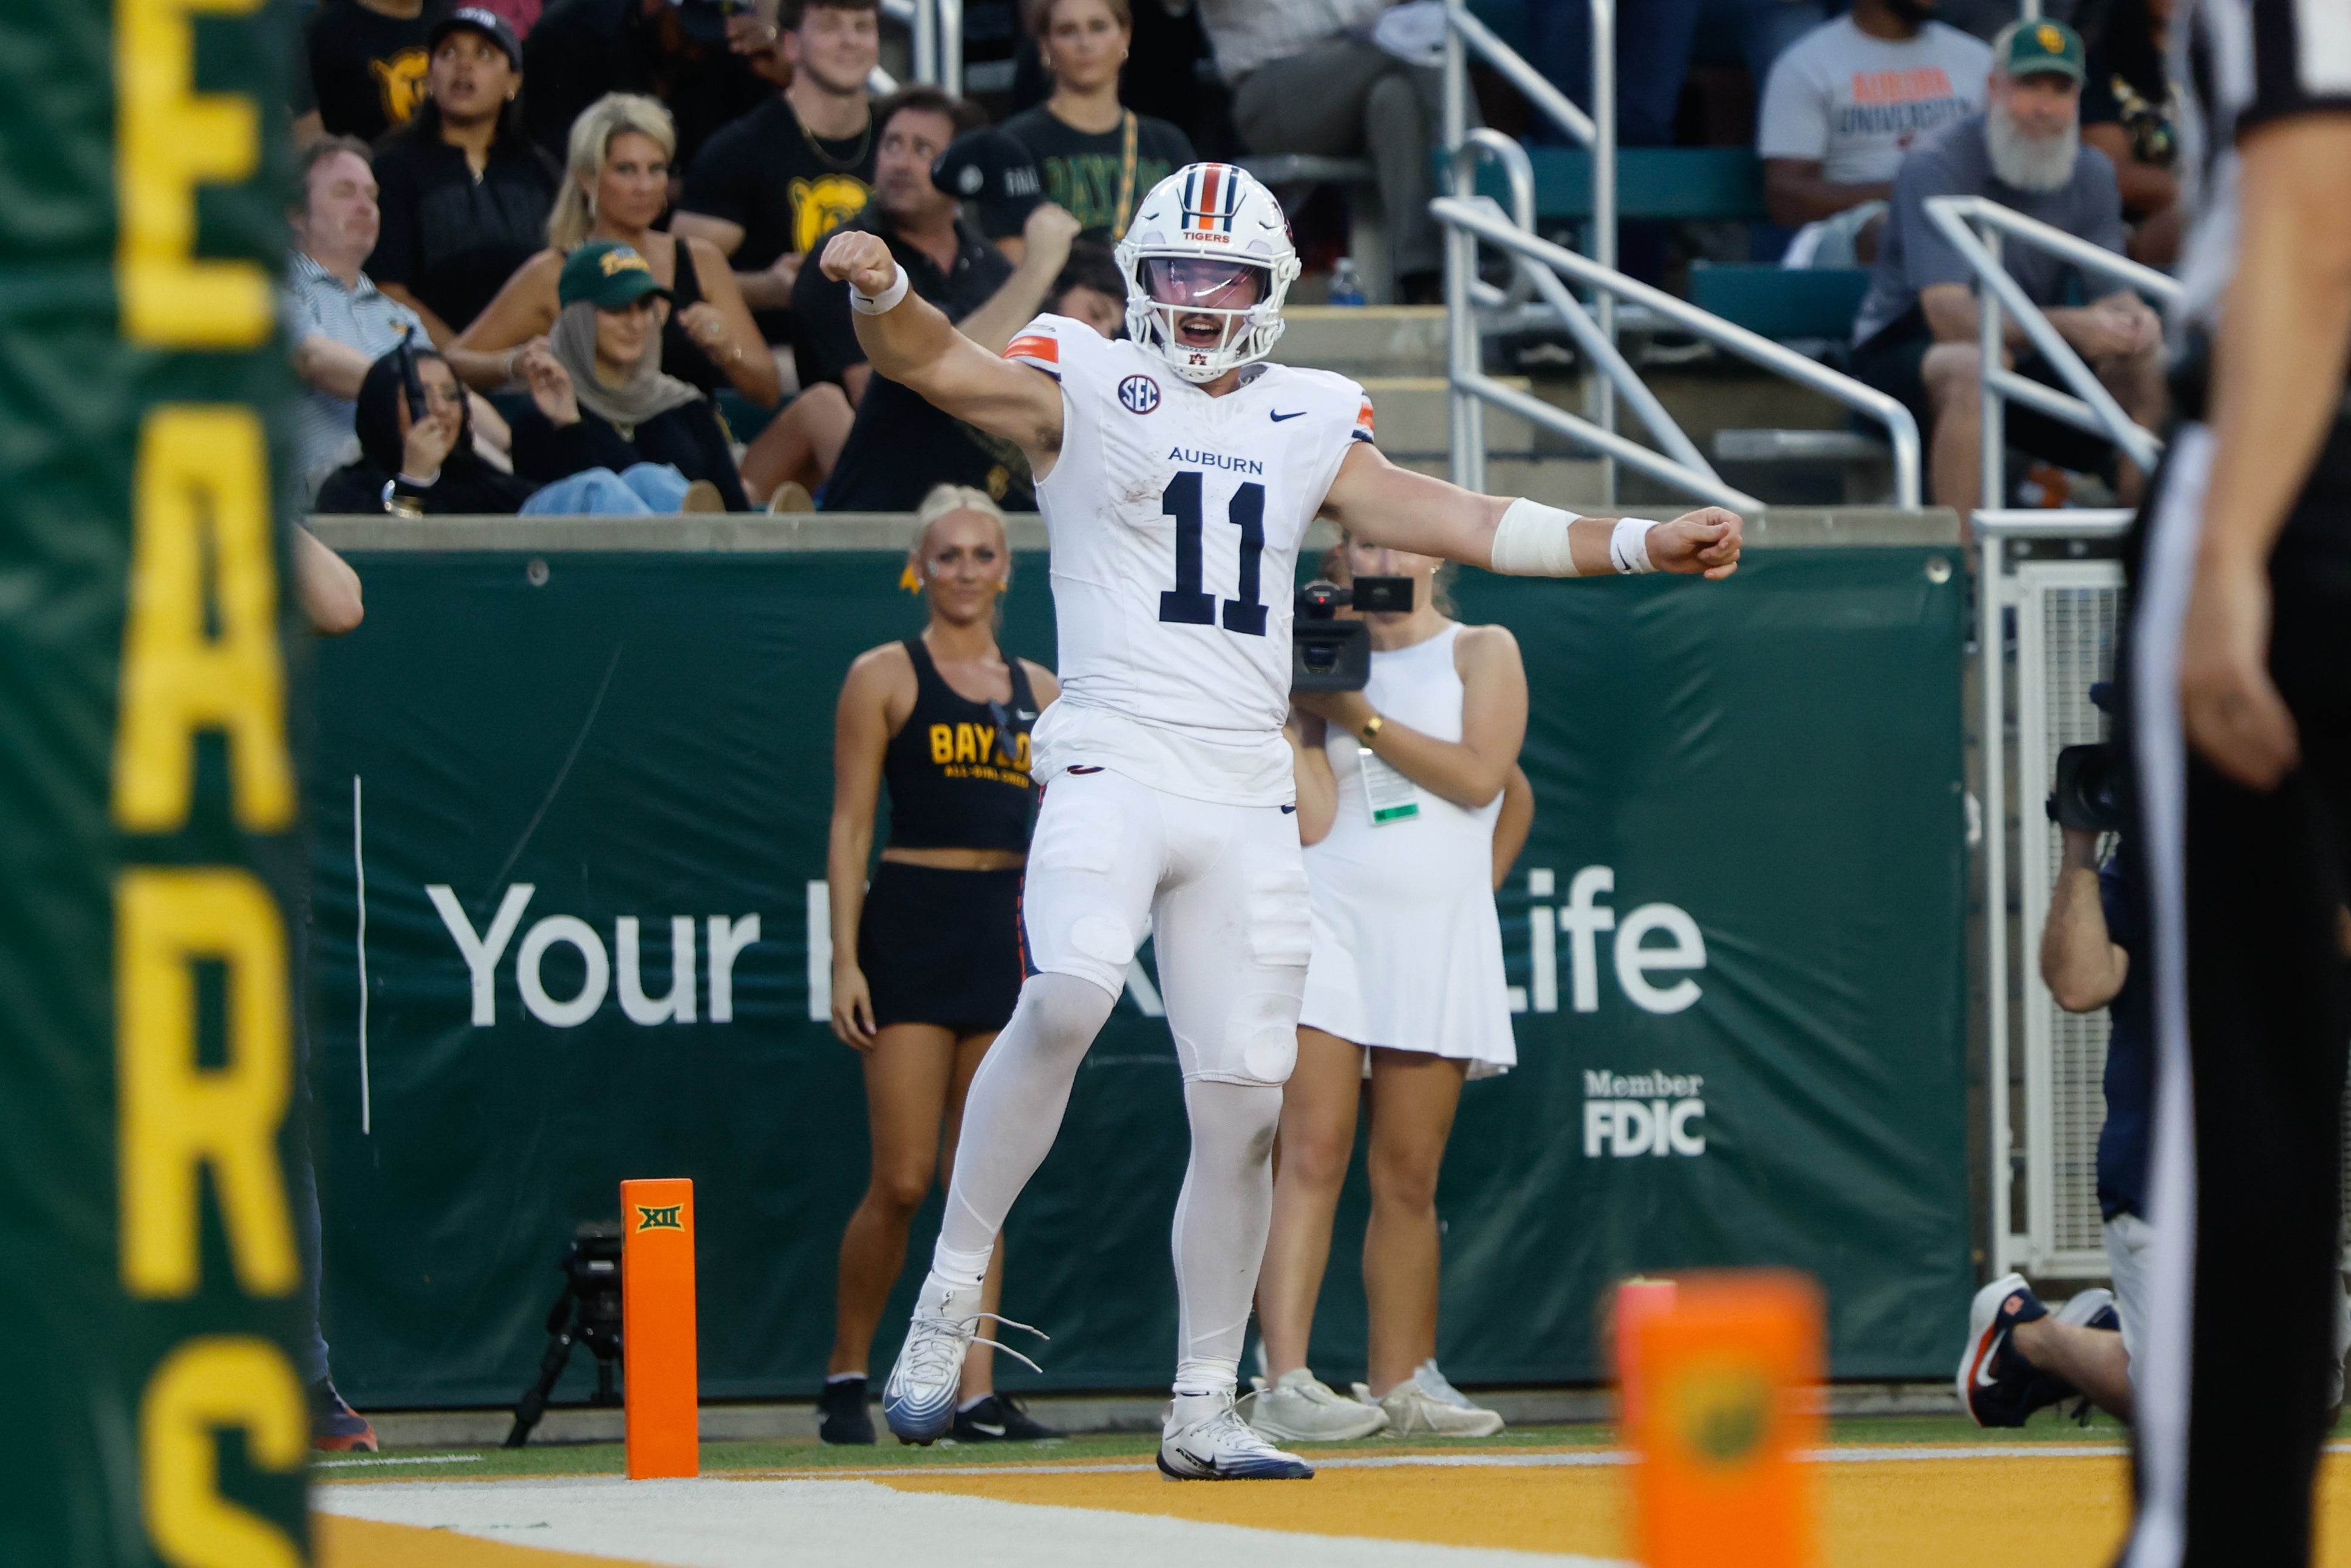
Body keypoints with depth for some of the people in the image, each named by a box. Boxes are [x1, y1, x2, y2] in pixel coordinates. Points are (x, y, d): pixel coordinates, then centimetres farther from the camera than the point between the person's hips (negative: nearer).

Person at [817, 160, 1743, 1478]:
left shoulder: (1309, 426, 18)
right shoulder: (1084, 391, 5)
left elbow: (1450, 520, 17)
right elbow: (935, 365, -10)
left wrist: (1641, 544, 11)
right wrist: (883, 289, -33)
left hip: (1250, 799, 5)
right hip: (1113, 763, -5)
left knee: (1245, 1103, 2)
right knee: (1066, 997, -30)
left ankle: (1205, 1410, 13)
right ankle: (951, 1296, -18)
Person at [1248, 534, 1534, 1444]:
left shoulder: (1481, 652, 11)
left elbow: (1481, 776, -6)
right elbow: (1312, 819, 0)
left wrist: (1359, 719, -6)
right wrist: (1292, 715, -5)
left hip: (1436, 938, 1)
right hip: (1328, 922, -1)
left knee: (1409, 1174, 4)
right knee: (1311, 1153, -15)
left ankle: (1399, 1384, 11)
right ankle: (1284, 1383, -24)